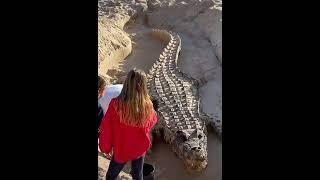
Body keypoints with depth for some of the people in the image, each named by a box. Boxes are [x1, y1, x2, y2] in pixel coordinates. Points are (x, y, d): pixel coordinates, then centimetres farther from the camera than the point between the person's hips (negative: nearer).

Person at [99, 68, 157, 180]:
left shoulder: (116, 104, -28)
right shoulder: (147, 105, -22)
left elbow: (105, 129, -16)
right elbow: (152, 122, -1)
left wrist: (105, 147, 1)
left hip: (121, 150, -2)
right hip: (140, 148, 2)